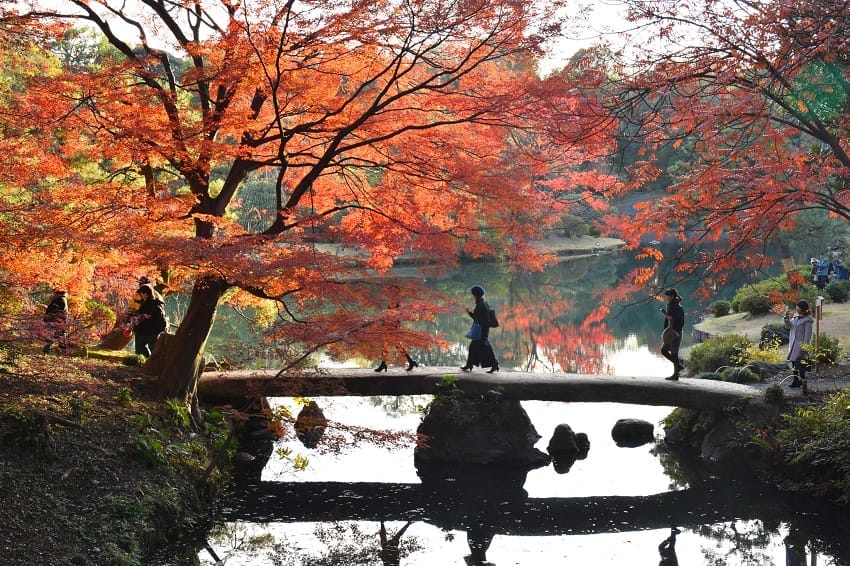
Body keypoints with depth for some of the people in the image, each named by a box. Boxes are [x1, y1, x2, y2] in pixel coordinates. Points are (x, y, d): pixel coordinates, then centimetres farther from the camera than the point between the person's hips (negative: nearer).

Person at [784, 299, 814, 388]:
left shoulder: (807, 320, -12)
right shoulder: (795, 316, 10)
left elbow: (808, 335, -14)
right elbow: (788, 326, 15)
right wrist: (787, 317, -2)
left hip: (801, 344, -8)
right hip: (793, 344, 8)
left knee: (800, 364, -11)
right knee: (794, 363, 11)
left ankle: (802, 381, -6)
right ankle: (796, 381, 18)